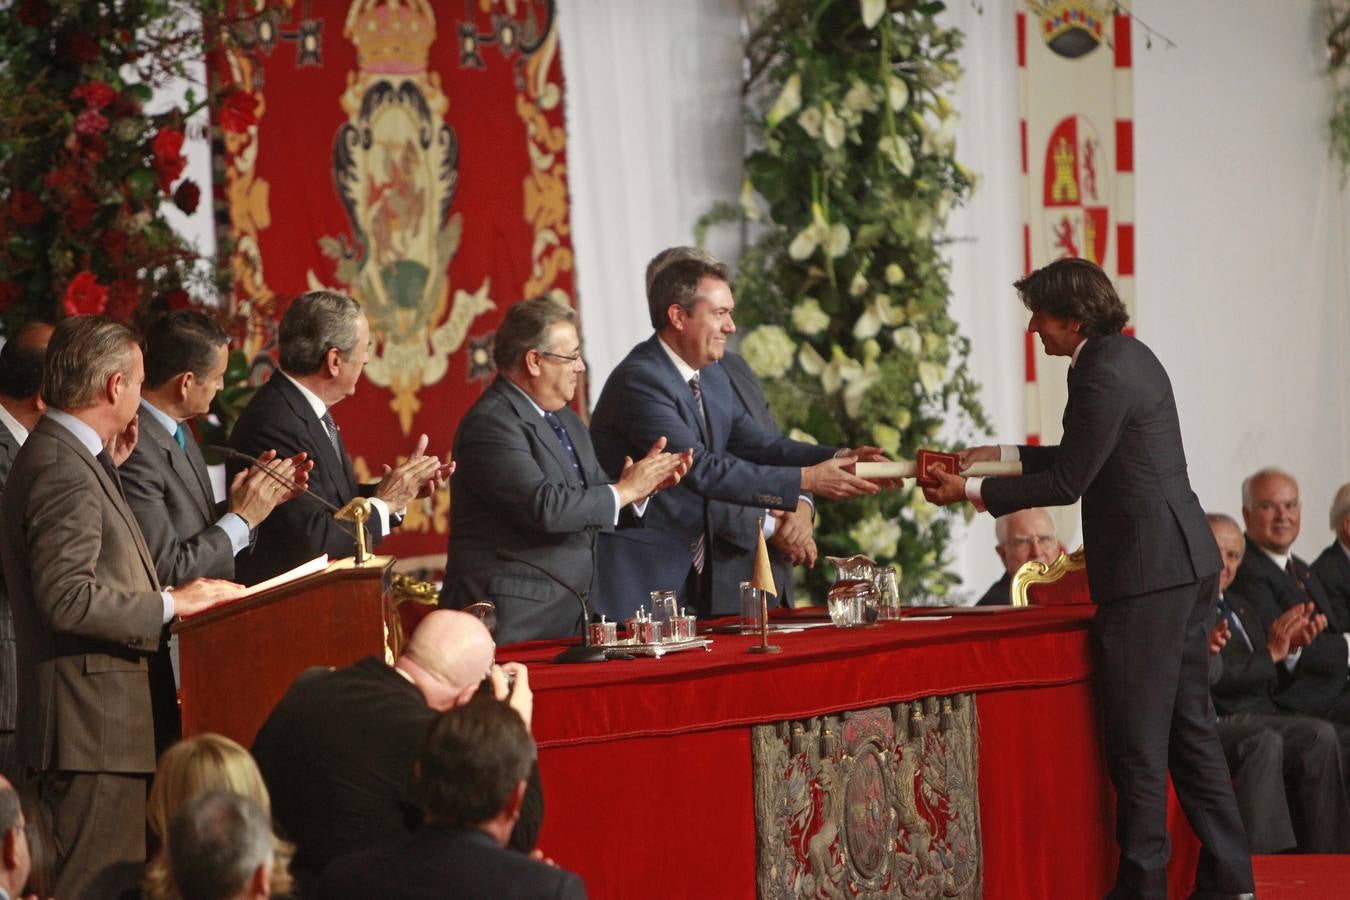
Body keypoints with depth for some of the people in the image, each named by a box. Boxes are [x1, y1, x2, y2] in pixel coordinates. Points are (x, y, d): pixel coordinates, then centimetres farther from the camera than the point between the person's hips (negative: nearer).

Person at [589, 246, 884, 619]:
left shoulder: (710, 375, 10)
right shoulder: (639, 381, -19)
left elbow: (755, 443, 9)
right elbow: (702, 470, -24)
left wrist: (837, 460, -7)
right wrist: (806, 480, -24)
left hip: (692, 574, 9)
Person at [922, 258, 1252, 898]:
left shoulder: (1104, 374, -16)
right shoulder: (1128, 356, 15)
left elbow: (1067, 482, -14)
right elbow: (1085, 459, 23)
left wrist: (972, 493, -7)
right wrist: (999, 456, 20)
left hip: (1147, 575, -10)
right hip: (1186, 563, 10)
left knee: (1137, 737, -3)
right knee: (1188, 726, 13)